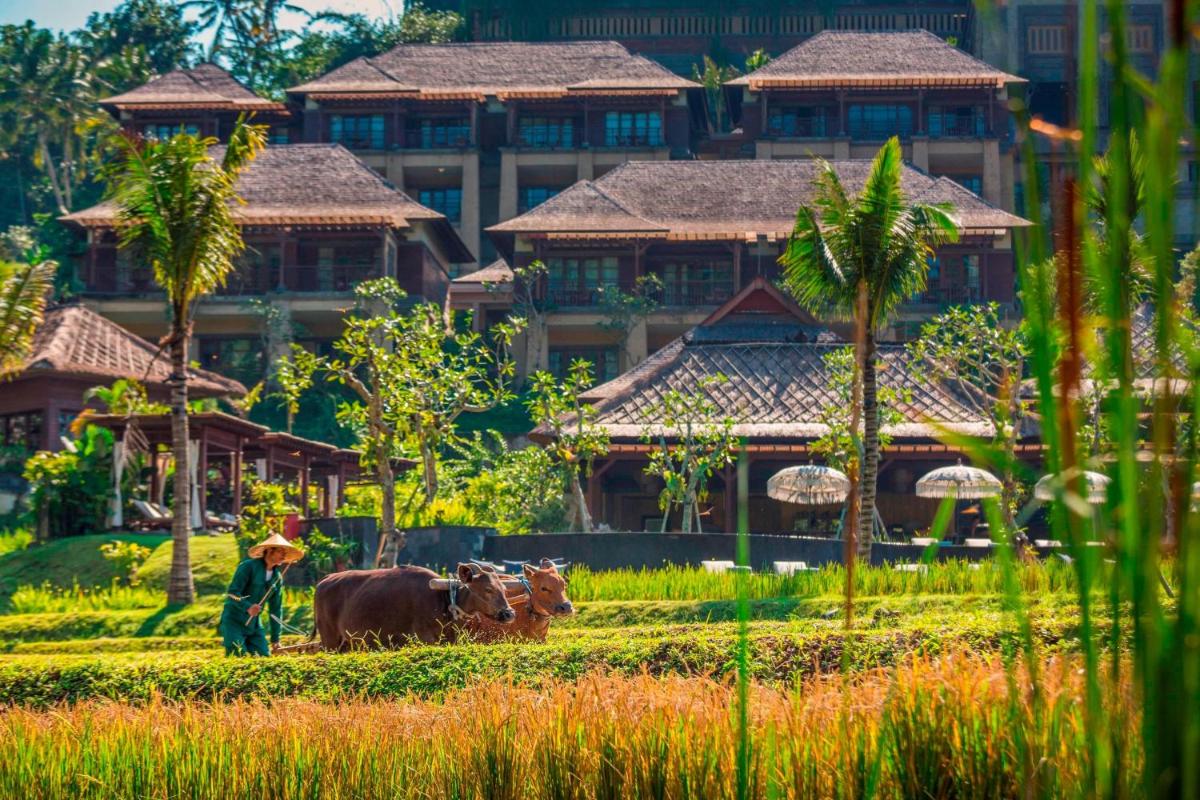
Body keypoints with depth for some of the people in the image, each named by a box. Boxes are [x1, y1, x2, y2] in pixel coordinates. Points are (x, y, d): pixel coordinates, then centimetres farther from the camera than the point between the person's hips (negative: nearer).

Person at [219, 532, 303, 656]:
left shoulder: (277, 577, 9)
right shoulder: (249, 566, -11)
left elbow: (276, 609, 14)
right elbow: (232, 593, -18)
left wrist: (275, 639, 13)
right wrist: (248, 607, -36)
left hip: (254, 626, 6)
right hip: (234, 621, -6)